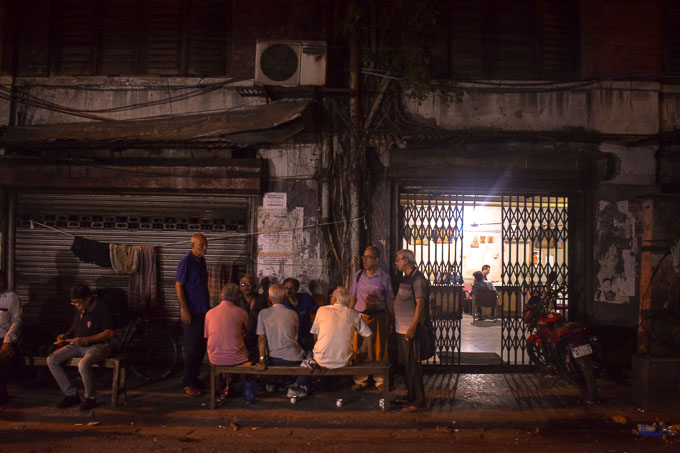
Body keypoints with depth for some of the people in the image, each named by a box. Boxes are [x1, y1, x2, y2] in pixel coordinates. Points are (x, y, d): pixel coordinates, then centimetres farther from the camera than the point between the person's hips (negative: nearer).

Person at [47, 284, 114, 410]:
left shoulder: (101, 308, -16)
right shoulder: (79, 309, 8)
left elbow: (109, 332, -19)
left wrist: (85, 340, -22)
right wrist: (67, 335, 4)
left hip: (98, 345, -8)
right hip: (79, 345, 8)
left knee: (83, 365, -36)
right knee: (51, 360, -8)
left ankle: (91, 398, -11)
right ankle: (71, 395, -1)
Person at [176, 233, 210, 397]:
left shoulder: (201, 261, 13)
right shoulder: (186, 262, -12)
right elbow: (178, 286, -15)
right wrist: (184, 309, -20)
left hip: (203, 311, 8)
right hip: (191, 313, -8)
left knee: (201, 347, 12)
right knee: (191, 348, -3)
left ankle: (195, 378, 22)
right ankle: (189, 384, 4)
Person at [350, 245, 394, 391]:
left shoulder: (384, 277, 0)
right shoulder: (358, 275, 7)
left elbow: (390, 301, 3)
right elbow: (353, 297, 12)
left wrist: (390, 320, 0)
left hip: (378, 316, -2)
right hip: (360, 316, 2)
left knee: (379, 349, 3)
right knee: (359, 348, 2)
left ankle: (380, 381, 14)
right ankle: (360, 380, 13)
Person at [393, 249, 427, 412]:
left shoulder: (417, 278, -12)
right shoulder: (406, 278, 17)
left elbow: (420, 303, -19)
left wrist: (413, 326, -24)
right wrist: (394, 322, 20)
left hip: (411, 329, -10)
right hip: (401, 329, 10)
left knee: (413, 365, -6)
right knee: (405, 364, 14)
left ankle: (418, 402, 1)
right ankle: (410, 397, 24)